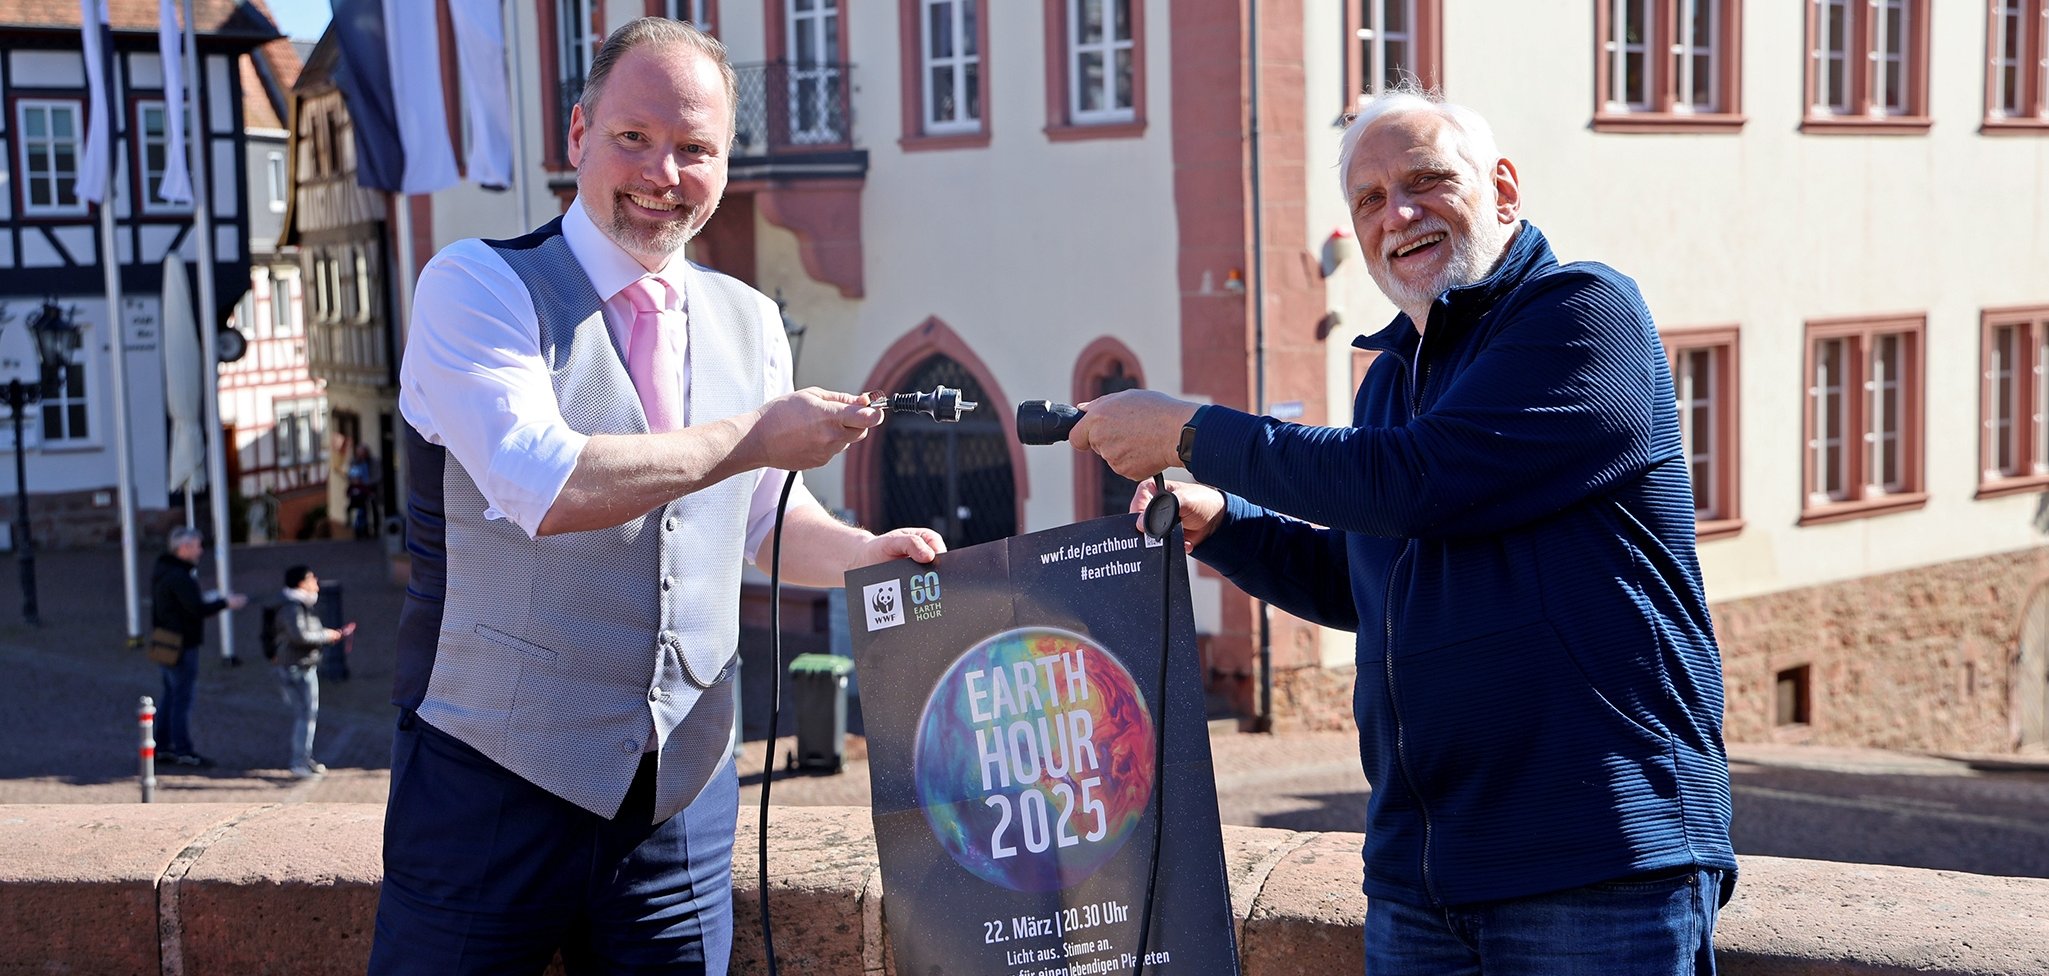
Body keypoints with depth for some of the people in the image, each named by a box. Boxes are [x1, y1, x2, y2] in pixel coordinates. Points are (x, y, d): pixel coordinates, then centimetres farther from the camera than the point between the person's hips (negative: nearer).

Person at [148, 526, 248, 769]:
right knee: (182, 698, -3)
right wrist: (225, 603, -14)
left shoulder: (162, 572, 11)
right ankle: (183, 751, 2)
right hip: (182, 646, -10)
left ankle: (163, 745, 23)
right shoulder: (179, 576, -21)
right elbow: (198, 609, -25)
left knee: (170, 694, 17)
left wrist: (206, 600, 15)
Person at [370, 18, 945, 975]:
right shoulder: (477, 285, -7)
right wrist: (754, 436, -16)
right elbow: (546, 486, -22)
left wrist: (865, 554, 1)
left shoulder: (751, 324, 11)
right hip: (495, 780, -4)